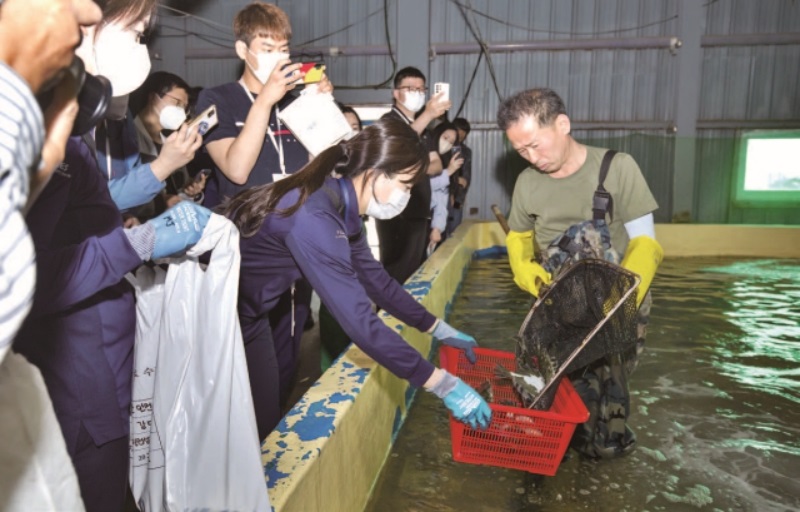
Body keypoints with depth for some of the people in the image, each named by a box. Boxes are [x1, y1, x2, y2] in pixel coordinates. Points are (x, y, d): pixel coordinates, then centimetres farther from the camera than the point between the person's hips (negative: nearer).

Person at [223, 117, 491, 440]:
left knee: (267, 420, 16)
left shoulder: (339, 203, -4)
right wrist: (442, 384, -29)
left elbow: (373, 276, 7)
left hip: (247, 311, 8)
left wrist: (438, 328, 8)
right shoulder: (314, 217, -33)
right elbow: (361, 323, -35)